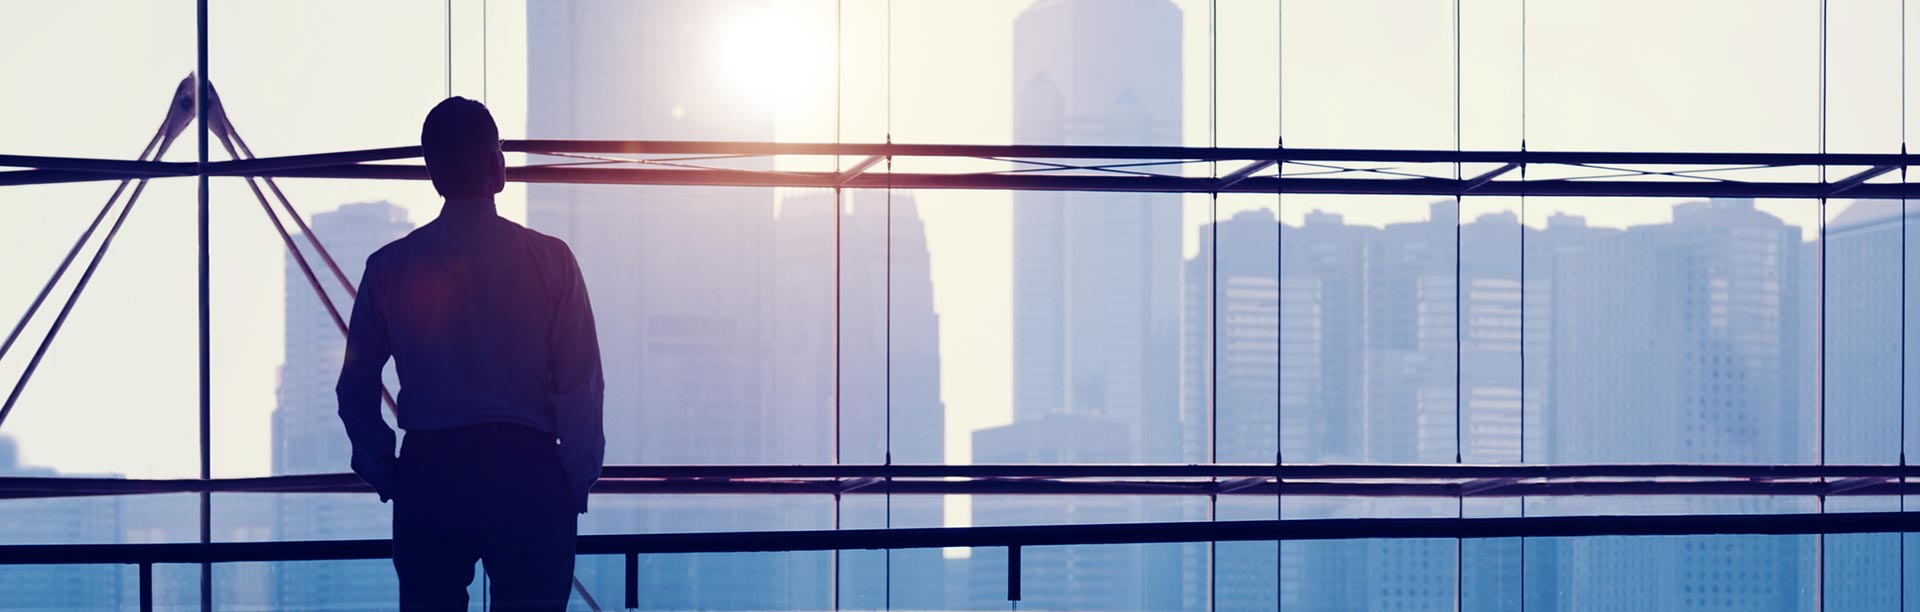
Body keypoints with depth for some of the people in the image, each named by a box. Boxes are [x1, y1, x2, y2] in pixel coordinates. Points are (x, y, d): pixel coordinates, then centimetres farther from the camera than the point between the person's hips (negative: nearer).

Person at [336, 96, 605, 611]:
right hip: (527, 470, -2)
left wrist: (386, 476, 14)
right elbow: (581, 386, -5)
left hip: (427, 476, 2)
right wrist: (577, 482, 3)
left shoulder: (391, 266, 3)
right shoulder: (549, 260, -3)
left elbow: (356, 389, 5)